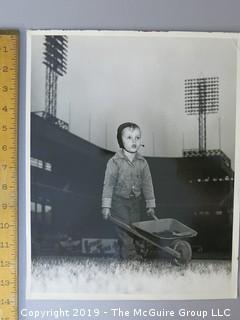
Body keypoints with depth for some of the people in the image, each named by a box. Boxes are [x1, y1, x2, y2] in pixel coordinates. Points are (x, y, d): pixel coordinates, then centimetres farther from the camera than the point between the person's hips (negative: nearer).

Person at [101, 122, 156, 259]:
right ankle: (129, 254, 4)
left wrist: (150, 205, 7)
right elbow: (108, 184, -11)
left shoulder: (142, 162, -2)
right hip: (119, 201, -4)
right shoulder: (115, 162, -13)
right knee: (124, 228, -5)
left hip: (136, 201, 4)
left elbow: (147, 184, 4)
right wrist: (106, 206, -12)